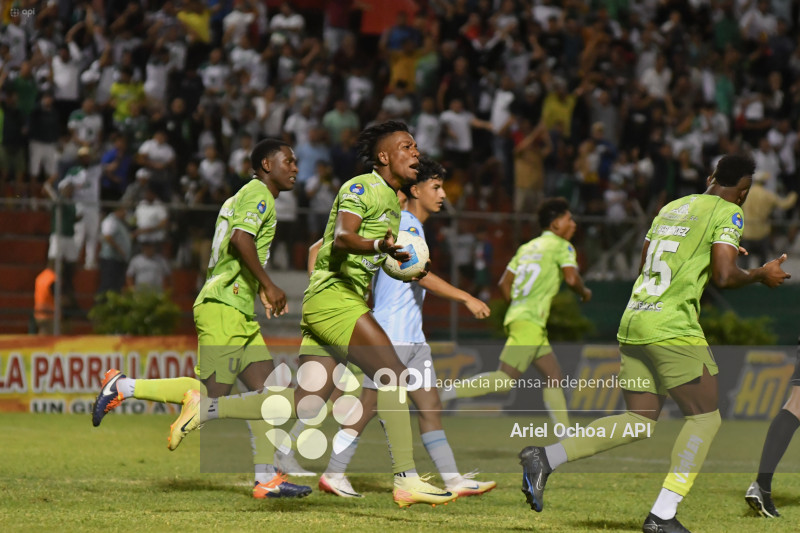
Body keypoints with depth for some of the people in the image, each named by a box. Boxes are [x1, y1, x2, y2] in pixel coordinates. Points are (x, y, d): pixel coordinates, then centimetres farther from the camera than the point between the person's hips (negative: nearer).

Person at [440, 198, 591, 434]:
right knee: (505, 379, -15)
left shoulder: (527, 247, 22)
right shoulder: (561, 246, -1)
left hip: (517, 316, 10)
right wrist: (584, 292, 5)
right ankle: (442, 393, -19)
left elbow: (504, 284, 20)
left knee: (555, 377, 11)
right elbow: (571, 278, -15)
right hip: (529, 323, -10)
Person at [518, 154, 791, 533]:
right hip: (673, 329, -8)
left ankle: (544, 458, 1)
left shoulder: (671, 207, 20)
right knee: (705, 417, 2)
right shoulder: (728, 213, -2)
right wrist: (761, 275, 6)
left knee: (639, 421, 13)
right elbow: (724, 277, -12)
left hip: (632, 324, 8)